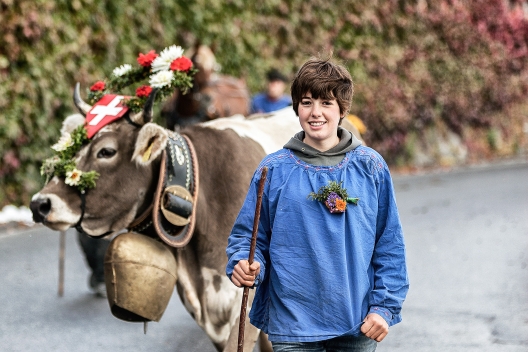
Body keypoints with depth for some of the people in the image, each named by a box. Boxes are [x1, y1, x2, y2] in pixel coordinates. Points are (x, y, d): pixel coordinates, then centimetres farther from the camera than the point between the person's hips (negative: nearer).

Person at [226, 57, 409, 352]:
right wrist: (243, 265, -17)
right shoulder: (274, 170, 1)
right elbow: (248, 235, 4)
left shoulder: (370, 167, 3)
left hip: (358, 327, 1)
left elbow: (390, 245, 4)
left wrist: (385, 307, -3)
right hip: (292, 328, -1)